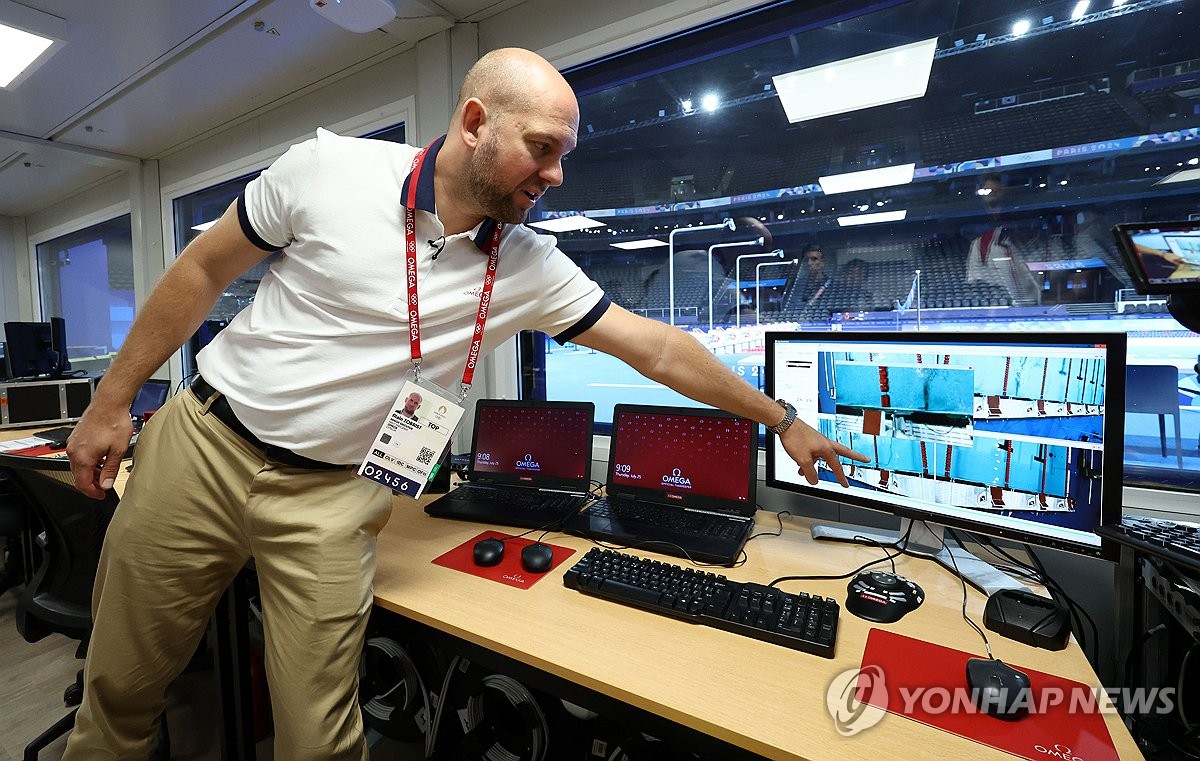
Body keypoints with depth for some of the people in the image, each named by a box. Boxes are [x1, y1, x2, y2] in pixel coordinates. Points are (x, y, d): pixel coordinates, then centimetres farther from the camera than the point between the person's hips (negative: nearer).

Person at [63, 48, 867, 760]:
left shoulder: (533, 268, -8)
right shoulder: (328, 167, -11)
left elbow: (658, 349, -5)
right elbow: (204, 271, 1)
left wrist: (782, 418, 0)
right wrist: (112, 400, 4)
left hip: (332, 494, 0)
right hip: (204, 441, 1)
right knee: (122, 686, 18)